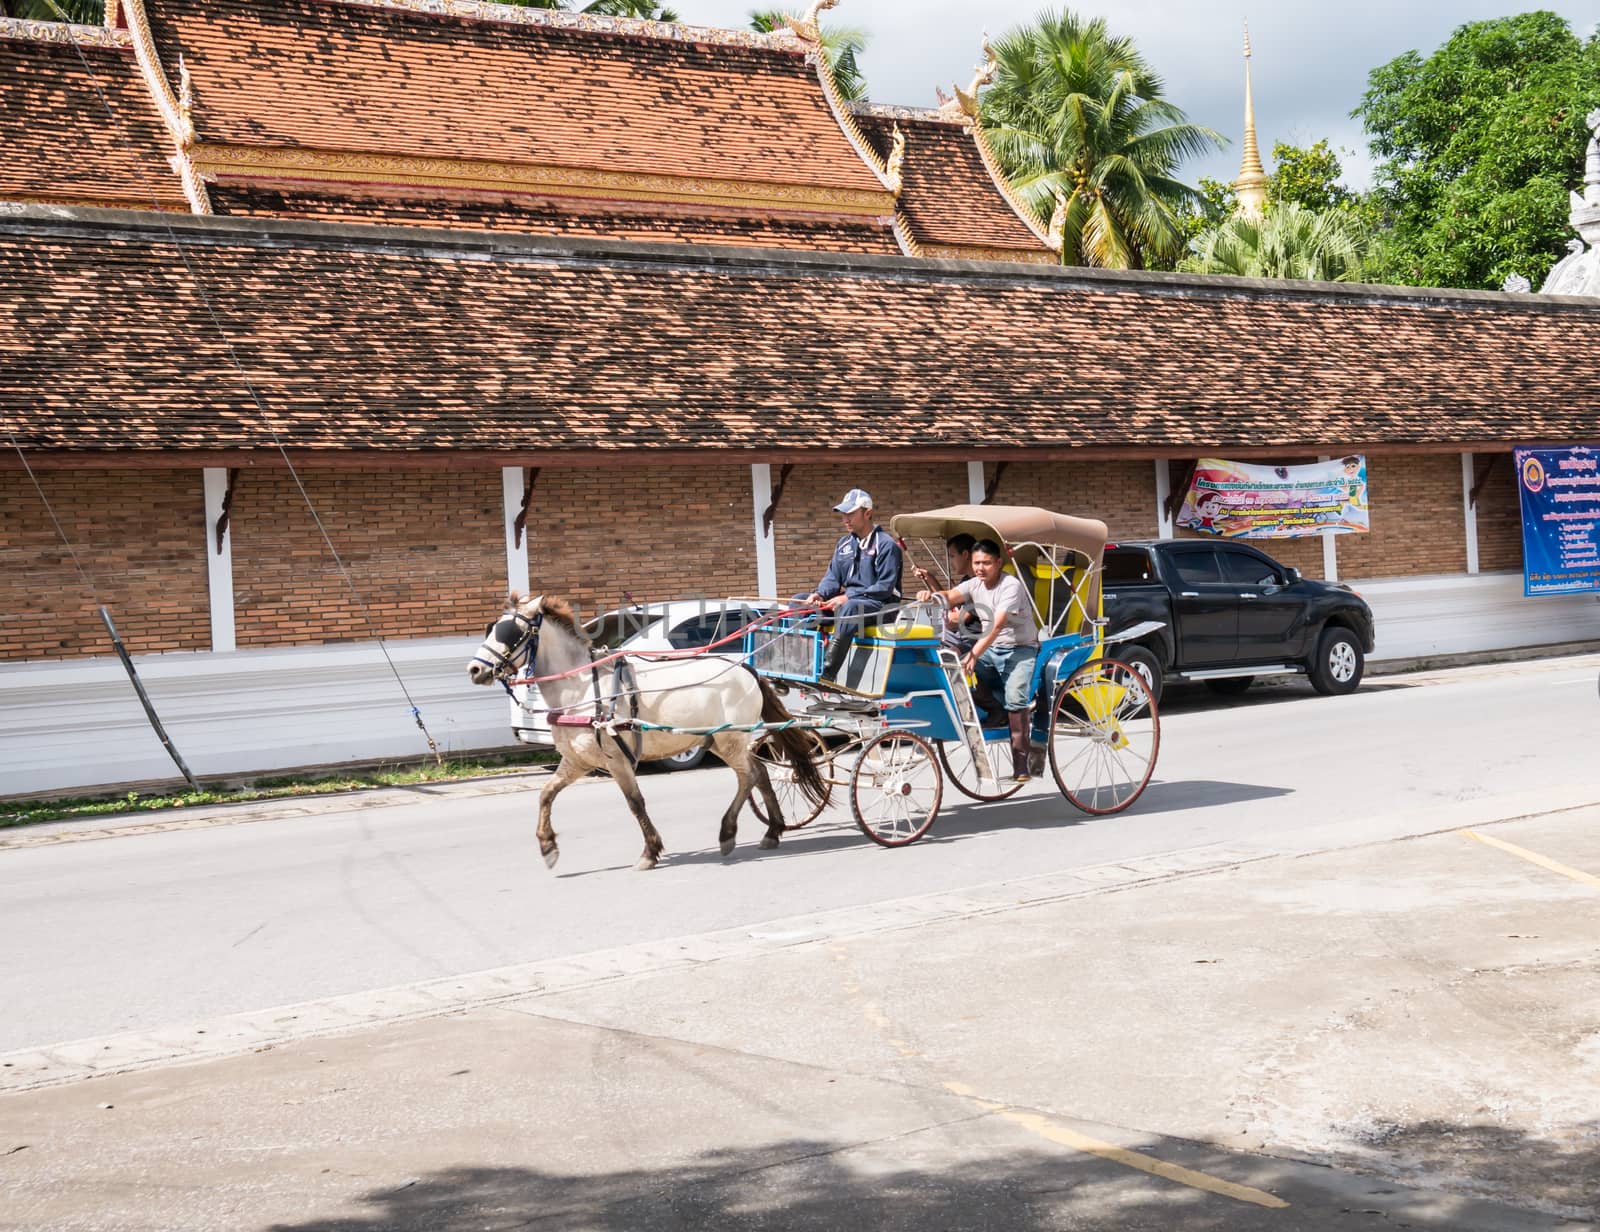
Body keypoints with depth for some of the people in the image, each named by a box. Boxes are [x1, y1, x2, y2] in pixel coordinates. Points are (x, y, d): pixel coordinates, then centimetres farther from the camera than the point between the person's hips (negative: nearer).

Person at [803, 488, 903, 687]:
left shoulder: (886, 544, -7)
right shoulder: (844, 543, 16)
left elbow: (885, 588, -15)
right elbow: (833, 577, 14)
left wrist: (848, 597, -22)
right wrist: (819, 594, -9)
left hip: (879, 604, -8)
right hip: (847, 600, 8)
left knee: (849, 608, -40)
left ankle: (828, 673, -46)